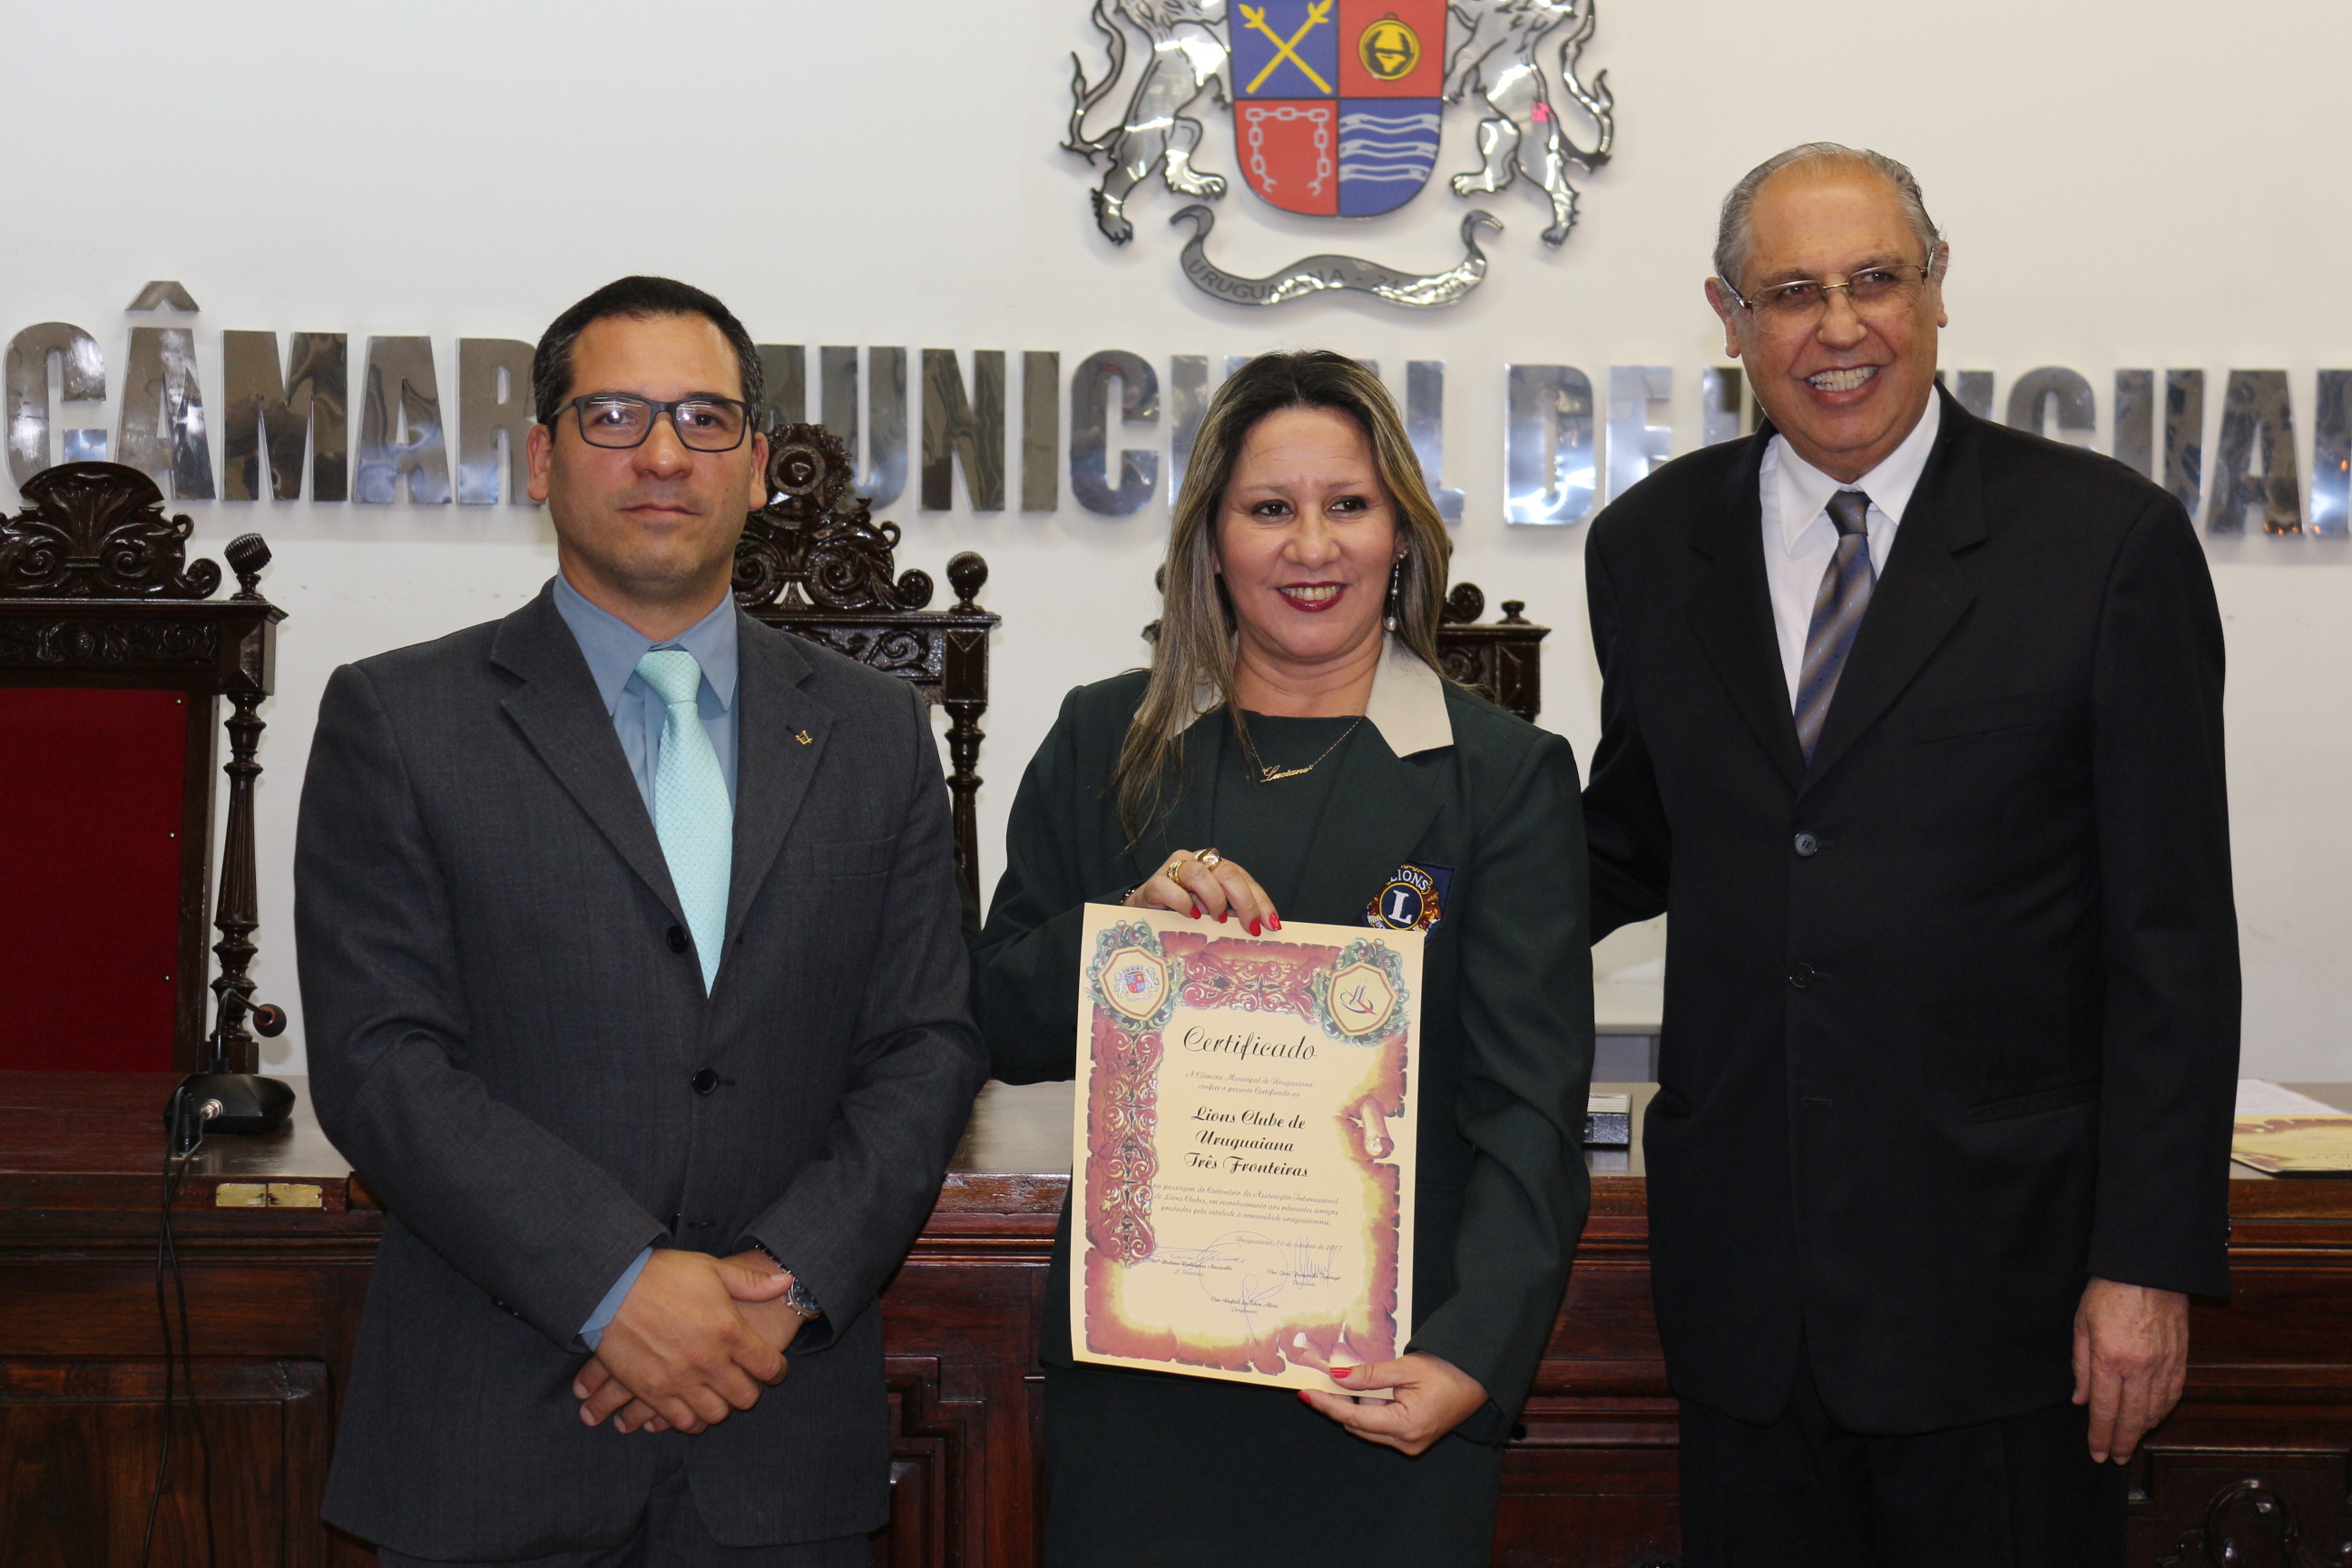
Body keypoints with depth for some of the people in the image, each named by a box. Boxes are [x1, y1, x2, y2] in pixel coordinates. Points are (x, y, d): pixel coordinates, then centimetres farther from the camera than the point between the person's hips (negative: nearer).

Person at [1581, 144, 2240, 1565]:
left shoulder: (2108, 540, -5)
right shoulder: (1650, 547, 6)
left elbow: (2173, 940, -6)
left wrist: (2152, 1261, -10)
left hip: (2002, 1269, -3)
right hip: (1744, 1279, 3)